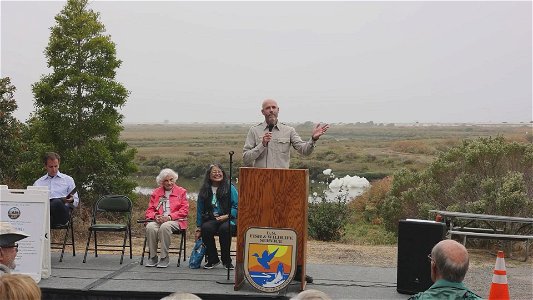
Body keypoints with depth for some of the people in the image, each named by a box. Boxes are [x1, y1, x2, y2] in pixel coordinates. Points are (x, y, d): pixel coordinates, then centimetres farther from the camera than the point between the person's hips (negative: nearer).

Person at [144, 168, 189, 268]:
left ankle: (165, 258, -28)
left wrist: (170, 217, -13)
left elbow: (184, 210, 1)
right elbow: (149, 210, 15)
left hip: (175, 220, -3)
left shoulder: (181, 192, 11)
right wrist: (155, 216, -9)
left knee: (165, 226, -37)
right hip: (158, 220, 3)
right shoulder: (156, 192, 20)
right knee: (150, 227, -32)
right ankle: (152, 257, -20)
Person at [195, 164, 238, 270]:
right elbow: (200, 210, 14)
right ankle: (212, 260, -11)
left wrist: (227, 216, -17)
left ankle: (227, 261, -15)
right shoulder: (204, 190, 13)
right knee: (206, 228, -31)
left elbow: (236, 206, -2)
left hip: (228, 219, -2)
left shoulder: (230, 188, 3)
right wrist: (198, 228, 9)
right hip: (211, 220, 3)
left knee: (225, 228, -36)